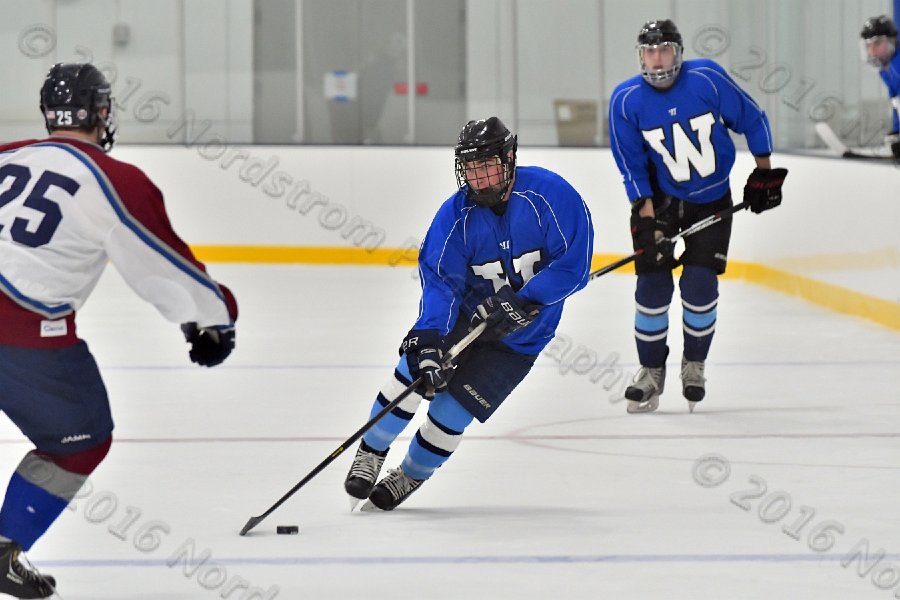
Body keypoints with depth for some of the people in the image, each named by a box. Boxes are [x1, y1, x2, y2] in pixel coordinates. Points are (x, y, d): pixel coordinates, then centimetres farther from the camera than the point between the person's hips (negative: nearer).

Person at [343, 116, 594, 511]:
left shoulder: (548, 194, -21)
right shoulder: (456, 214, -13)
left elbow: (573, 266, -20)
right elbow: (440, 281, -20)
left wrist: (521, 304, -30)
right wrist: (428, 338, -36)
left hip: (520, 334, -3)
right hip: (464, 314, 3)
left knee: (451, 411, -8)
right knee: (414, 369, -18)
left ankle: (410, 477, 19)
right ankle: (370, 455, 6)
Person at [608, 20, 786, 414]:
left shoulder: (707, 78, -18)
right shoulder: (625, 100, -14)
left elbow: (752, 120, -4)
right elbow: (632, 167, -9)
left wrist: (765, 173, 1)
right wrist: (646, 218, -17)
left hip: (711, 200, -1)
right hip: (658, 198, 1)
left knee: (700, 284, -8)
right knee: (653, 283, -7)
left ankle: (694, 365, 14)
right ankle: (651, 371, 8)